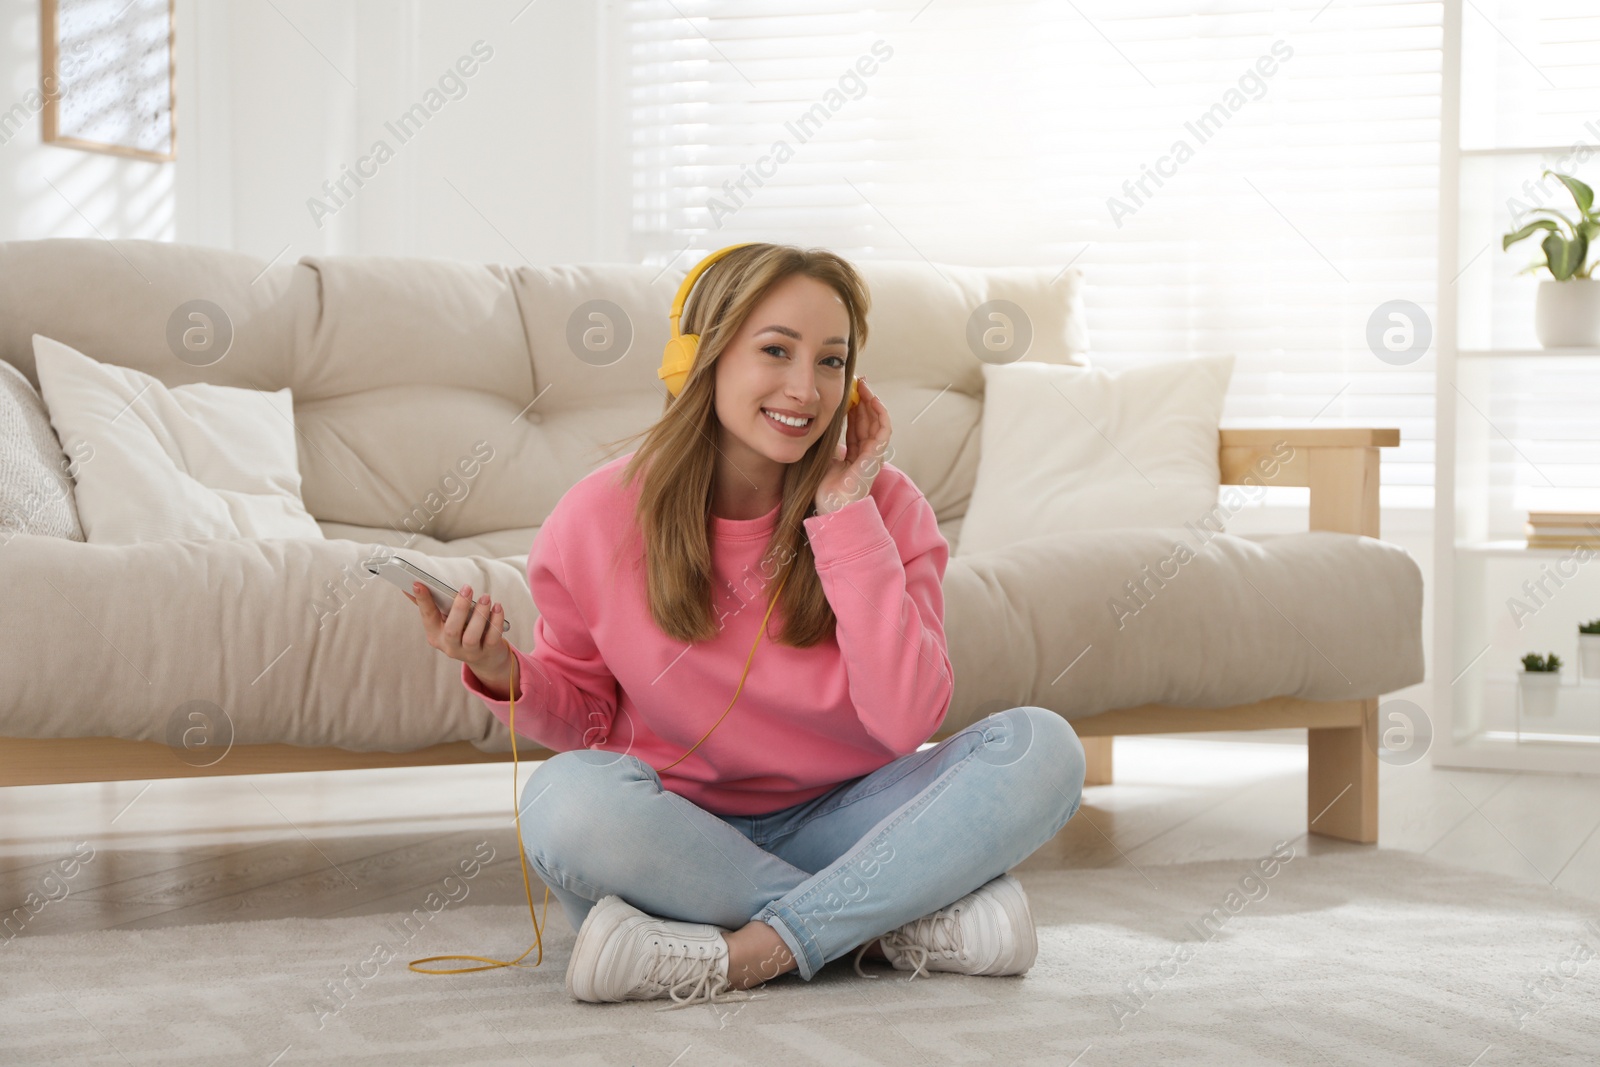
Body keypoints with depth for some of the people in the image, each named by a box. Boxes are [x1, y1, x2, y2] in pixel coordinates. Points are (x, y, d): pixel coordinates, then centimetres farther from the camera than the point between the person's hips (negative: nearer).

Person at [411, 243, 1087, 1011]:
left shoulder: (883, 506, -7)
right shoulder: (599, 518, -8)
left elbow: (905, 723, -18)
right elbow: (584, 717, 5)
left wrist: (846, 515, -19)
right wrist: (507, 679, -19)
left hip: (832, 820, 1)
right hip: (675, 833, 0)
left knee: (1041, 748, -21)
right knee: (563, 799, -34)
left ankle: (749, 955, -27)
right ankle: (914, 922, -23)